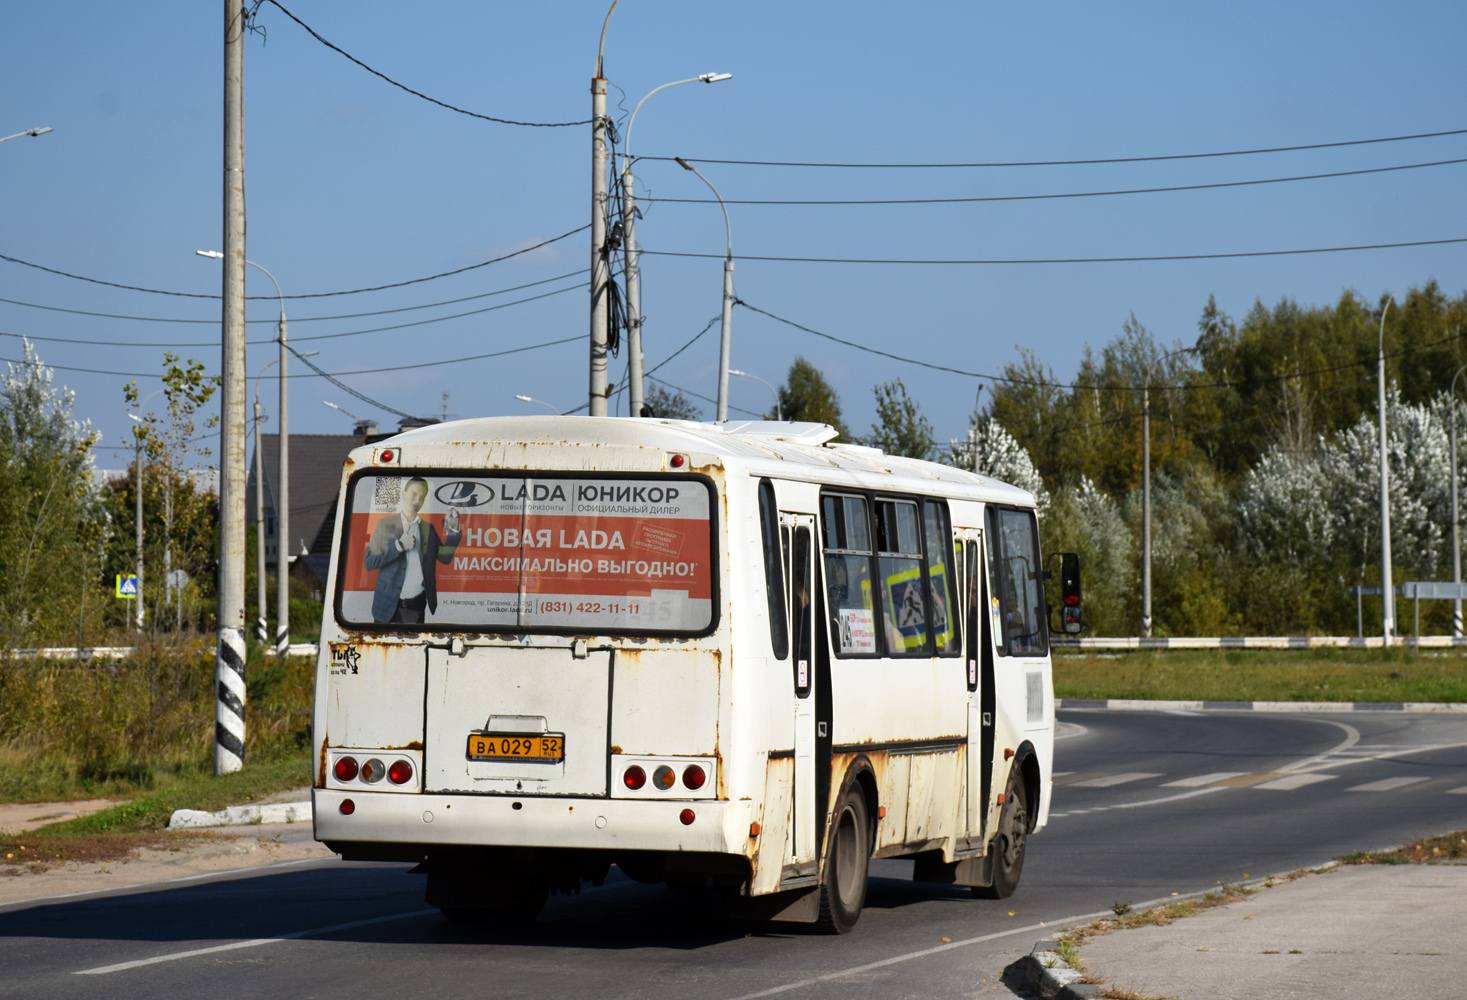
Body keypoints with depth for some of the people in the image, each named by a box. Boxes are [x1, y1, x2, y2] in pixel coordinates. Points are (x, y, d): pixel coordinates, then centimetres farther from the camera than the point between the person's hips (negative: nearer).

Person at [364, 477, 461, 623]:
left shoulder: (428, 529, 10)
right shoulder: (385, 524, 1)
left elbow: (444, 558, 4)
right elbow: (369, 563, -6)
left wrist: (453, 530, -5)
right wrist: (399, 546, -15)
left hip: (417, 606, 2)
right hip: (389, 605, -2)